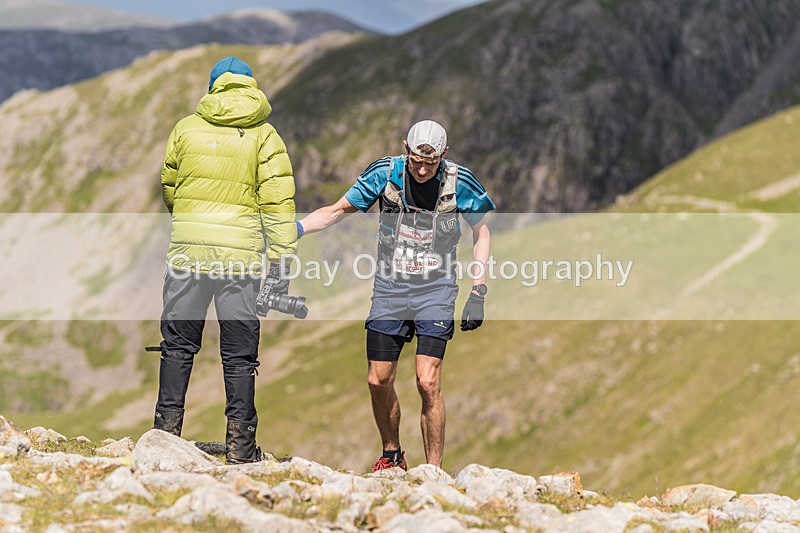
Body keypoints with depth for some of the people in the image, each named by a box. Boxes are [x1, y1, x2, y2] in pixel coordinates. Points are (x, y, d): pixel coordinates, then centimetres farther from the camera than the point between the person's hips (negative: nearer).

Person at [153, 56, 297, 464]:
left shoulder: (185, 129, 8)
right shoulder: (264, 135, 3)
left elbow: (168, 191, 17)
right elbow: (278, 202, -3)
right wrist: (281, 262, -2)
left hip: (187, 247, 1)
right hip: (241, 254, -1)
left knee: (178, 345, 11)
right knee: (239, 353, 4)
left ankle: (166, 431, 9)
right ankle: (240, 444, 3)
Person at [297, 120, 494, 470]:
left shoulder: (459, 183, -11)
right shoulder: (386, 173, -9)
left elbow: (481, 233, 3)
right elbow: (339, 210, 2)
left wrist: (478, 295, -2)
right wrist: (294, 228, -12)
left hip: (436, 291, -2)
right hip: (389, 289, 2)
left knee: (428, 383, -14)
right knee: (378, 381, 4)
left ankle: (434, 471, -4)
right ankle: (391, 455, 27)